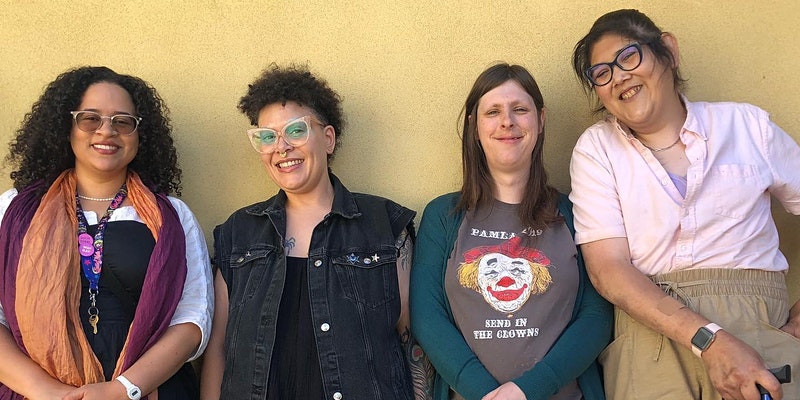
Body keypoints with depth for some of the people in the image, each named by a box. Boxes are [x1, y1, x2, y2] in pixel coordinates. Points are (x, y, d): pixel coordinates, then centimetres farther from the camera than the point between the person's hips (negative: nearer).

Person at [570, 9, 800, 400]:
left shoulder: (747, 125, 11)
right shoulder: (595, 148, 7)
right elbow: (607, 267, -4)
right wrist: (710, 340, -16)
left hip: (760, 323, 1)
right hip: (649, 322, 0)